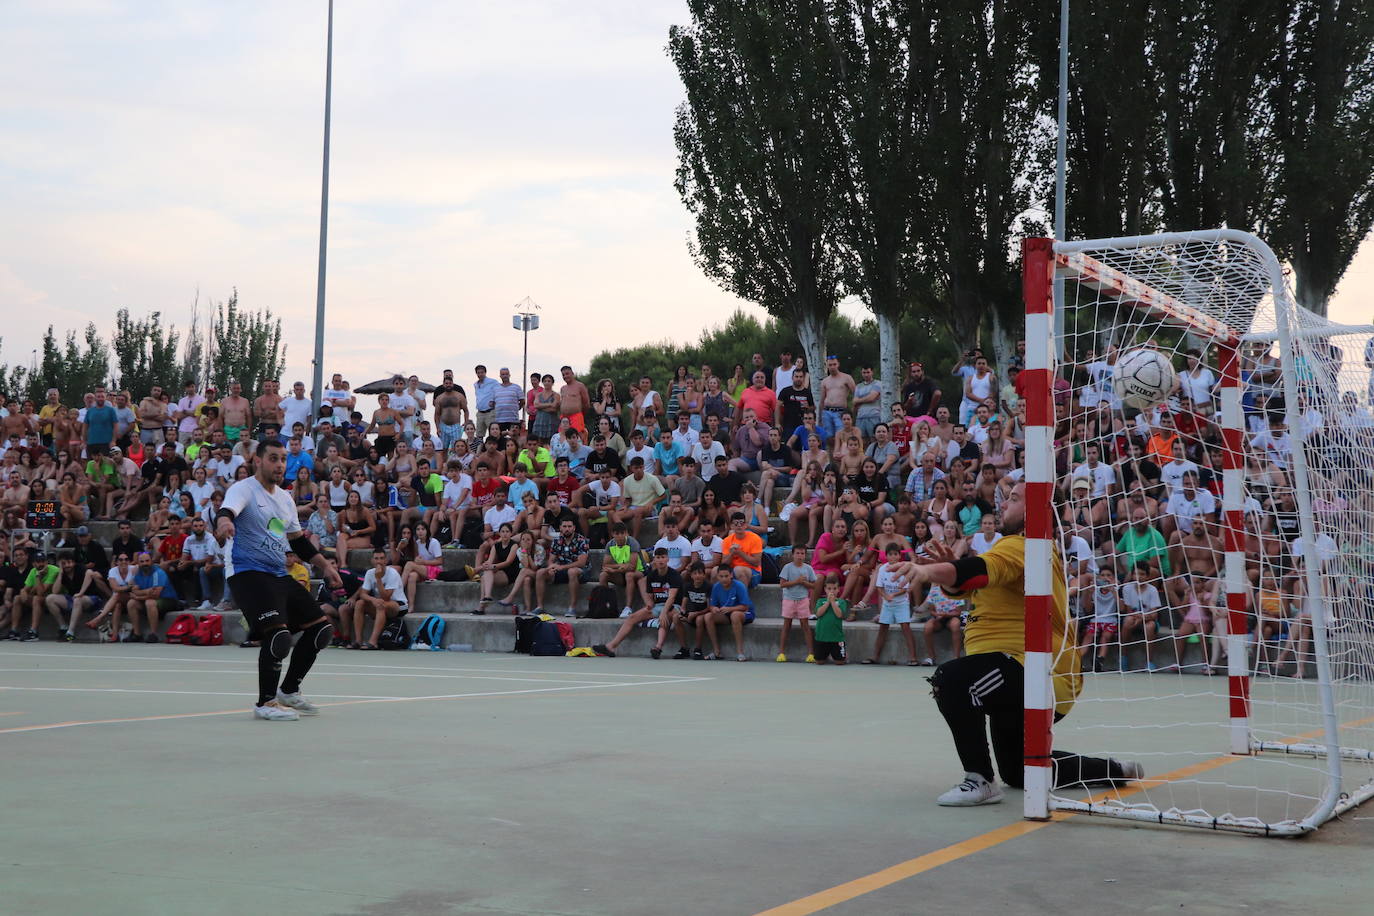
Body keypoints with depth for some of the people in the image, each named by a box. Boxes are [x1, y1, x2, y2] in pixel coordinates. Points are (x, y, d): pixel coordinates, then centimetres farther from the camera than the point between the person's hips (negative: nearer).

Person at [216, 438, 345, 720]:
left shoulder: (285, 498, 18)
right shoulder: (243, 489, -6)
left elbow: (299, 539, 26)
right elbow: (226, 510, -28)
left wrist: (325, 566, 17)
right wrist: (223, 521, -52)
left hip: (279, 575, 8)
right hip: (247, 573, -8)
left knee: (321, 628, 8)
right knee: (279, 634, -25)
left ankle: (288, 691, 22)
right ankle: (265, 703, -8)